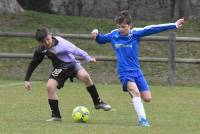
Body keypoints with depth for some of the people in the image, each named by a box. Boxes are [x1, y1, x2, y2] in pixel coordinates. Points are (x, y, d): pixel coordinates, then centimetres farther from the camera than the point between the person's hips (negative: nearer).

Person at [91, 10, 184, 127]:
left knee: (147, 98, -2)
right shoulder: (114, 35, 1)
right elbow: (101, 39, 19)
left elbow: (153, 29, -10)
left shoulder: (135, 33, -3)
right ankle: (142, 119, -24)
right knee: (135, 92, -26)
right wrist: (96, 34, -4)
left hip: (136, 70, 2)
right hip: (125, 72, -2)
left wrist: (174, 25, -12)